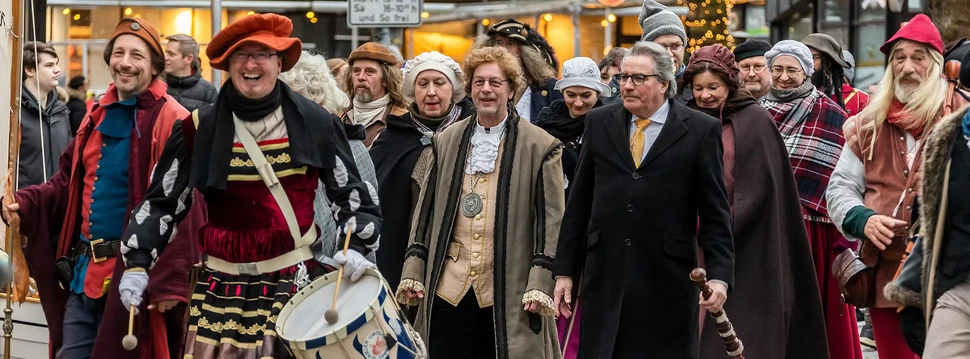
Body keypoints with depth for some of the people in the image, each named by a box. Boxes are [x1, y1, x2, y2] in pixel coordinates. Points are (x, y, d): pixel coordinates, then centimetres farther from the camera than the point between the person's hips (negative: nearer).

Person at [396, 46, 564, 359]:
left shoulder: (540, 146, 0)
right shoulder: (446, 140, 12)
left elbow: (551, 219, -2)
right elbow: (427, 209, 14)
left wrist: (541, 284, -9)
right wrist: (413, 272, 8)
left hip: (507, 292, -3)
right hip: (448, 286, 3)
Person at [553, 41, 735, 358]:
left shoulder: (700, 130, 0)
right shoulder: (599, 123, 9)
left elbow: (715, 212, -1)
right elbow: (579, 202, 10)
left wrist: (719, 275, -10)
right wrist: (565, 271, 8)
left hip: (667, 282, -3)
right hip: (605, 276, 3)